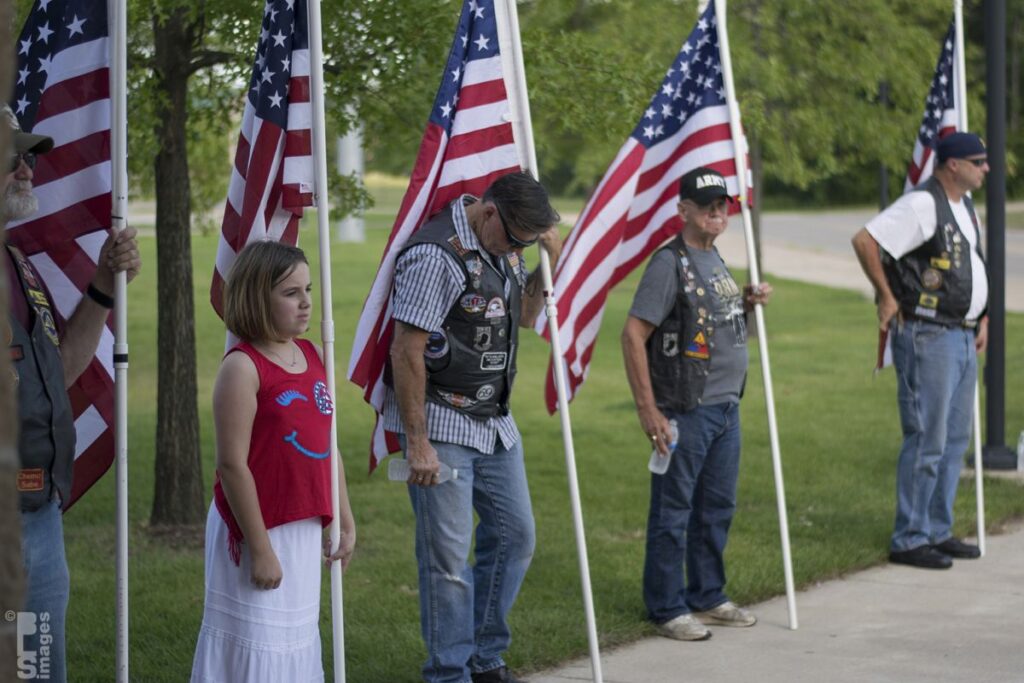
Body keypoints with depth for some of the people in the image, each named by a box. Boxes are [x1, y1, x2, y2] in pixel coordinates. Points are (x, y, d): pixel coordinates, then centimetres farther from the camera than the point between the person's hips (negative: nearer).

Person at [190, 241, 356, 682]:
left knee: (298, 642, 15)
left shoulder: (311, 356, 7)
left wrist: (346, 522, 13)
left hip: (305, 528, 7)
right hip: (259, 529, -7)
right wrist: (260, 548, -18)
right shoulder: (242, 367, -15)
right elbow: (232, 465, -18)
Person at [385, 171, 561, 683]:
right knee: (447, 556, -4)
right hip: (441, 427, -9)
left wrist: (552, 259, 5)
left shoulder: (502, 244, 7)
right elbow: (406, 352, -20)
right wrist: (417, 444, -20)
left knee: (514, 536, 14)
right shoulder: (436, 255, -20)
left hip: (494, 424, 9)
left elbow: (525, 315, 23)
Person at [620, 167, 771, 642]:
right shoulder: (669, 264, -13)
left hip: (726, 407, 9)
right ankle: (666, 608, 9)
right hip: (685, 411, -9)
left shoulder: (715, 260, 13)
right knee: (673, 512, 0)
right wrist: (648, 411, -19)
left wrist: (747, 302, 7)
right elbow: (633, 334, -17)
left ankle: (707, 597, 28)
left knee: (717, 508, 16)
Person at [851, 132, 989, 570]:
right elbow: (864, 240, -24)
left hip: (963, 337, 10)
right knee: (927, 440, -7)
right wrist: (887, 298, -16)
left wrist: (982, 318, 19)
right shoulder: (922, 205, -15)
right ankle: (909, 540, 0)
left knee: (955, 438, 13)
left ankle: (937, 531, 22)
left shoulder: (966, 206, 15)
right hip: (927, 336, -10)